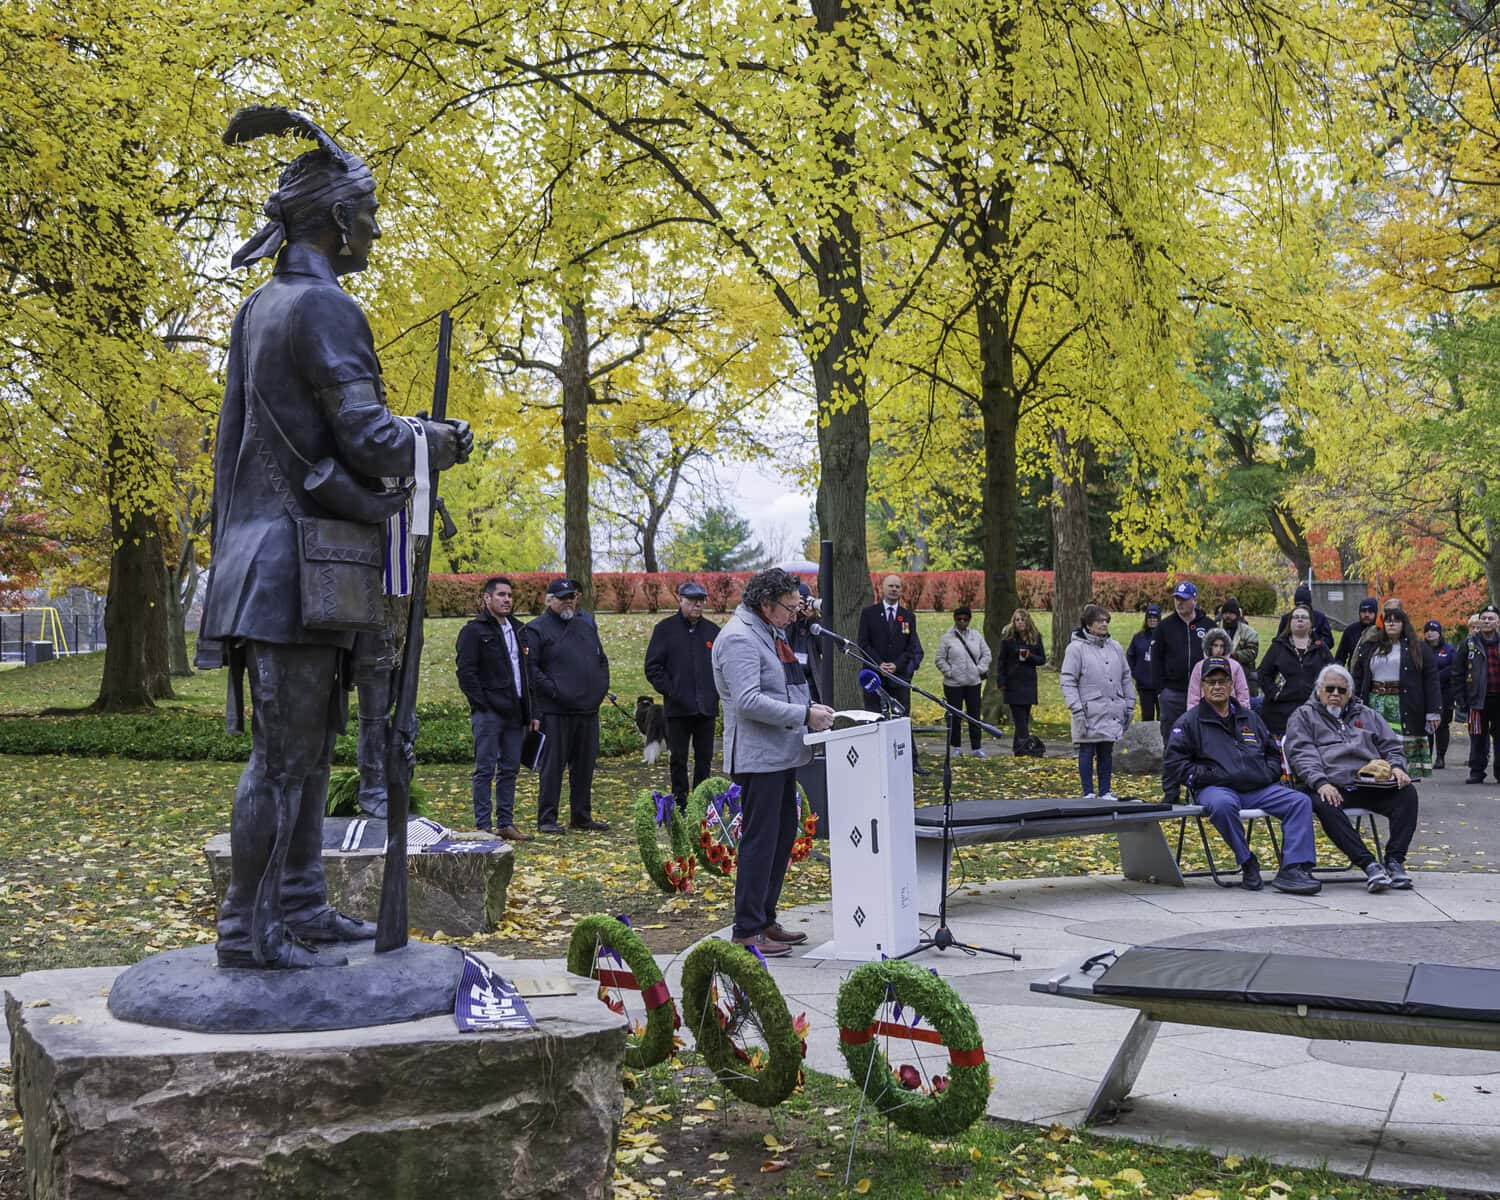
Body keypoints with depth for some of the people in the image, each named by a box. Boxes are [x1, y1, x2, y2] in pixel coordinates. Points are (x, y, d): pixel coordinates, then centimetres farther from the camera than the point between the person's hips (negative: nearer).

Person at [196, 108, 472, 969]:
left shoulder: (261, 309, 18)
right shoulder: (324, 309, -12)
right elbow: (370, 441, -16)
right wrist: (444, 441, 1)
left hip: (269, 551, 10)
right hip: (302, 558, -10)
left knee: (312, 744, 14)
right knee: (284, 753, -6)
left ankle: (302, 908, 21)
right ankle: (249, 930, 0)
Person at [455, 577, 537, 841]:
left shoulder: (518, 630, 18)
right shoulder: (474, 631, -4)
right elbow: (466, 673, -10)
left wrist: (530, 712, 15)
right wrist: (484, 704, -16)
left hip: (514, 714, 7)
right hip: (488, 714, -7)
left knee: (510, 770, 9)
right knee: (485, 770, -4)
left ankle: (506, 823, 16)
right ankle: (483, 826, -1)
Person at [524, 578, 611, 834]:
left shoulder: (587, 623, 17)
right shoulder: (538, 629, -4)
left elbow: (602, 659, 24)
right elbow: (530, 668, -11)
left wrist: (602, 687, 10)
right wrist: (552, 690, -16)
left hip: (588, 708, 6)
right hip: (555, 712, -6)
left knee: (585, 765, 11)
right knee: (553, 765, -3)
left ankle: (581, 816, 21)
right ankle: (547, 818, 3)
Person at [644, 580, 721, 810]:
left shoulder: (713, 631, 10)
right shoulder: (665, 629, 0)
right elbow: (653, 667, -1)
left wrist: (716, 690, 4)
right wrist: (669, 690, -10)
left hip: (707, 707, 3)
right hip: (678, 708, -3)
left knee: (704, 758, 8)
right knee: (678, 759, 4)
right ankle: (681, 805, 10)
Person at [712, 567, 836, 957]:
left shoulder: (771, 633, 16)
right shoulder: (739, 638, -17)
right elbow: (749, 702, -26)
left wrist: (811, 707, 11)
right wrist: (804, 715, -23)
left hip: (781, 754, 11)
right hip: (758, 756, -11)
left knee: (783, 835, 16)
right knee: (760, 840, -7)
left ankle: (765, 918, 26)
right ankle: (747, 929, 0)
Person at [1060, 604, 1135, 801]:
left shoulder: (1115, 647, 11)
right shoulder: (1076, 648, -5)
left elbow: (1126, 678, 17)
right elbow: (1068, 682, -8)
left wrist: (1129, 706, 13)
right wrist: (1077, 710, -15)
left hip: (1112, 712, 5)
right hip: (1089, 713, -5)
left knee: (1107, 753, 10)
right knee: (1087, 752, 3)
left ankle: (1105, 792, 18)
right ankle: (1088, 793, 9)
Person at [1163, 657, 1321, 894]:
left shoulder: (1249, 718, 24)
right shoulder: (1190, 721, 9)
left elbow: (1273, 753, 31)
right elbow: (1175, 763, 1)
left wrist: (1269, 773, 8)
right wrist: (1208, 776, -10)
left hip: (1259, 788, 5)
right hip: (1217, 789, -5)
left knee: (1300, 801, -17)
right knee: (1222, 804, -40)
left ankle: (1293, 868, -24)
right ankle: (1247, 863, -21)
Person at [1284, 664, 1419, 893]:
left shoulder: (1367, 715, 28)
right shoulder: (1303, 717, 16)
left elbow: (1392, 747, 25)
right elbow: (1301, 754, 0)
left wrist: (1396, 768, 0)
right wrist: (1320, 783, -18)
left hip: (1371, 785, 4)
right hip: (1332, 788, -3)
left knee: (1407, 793, -24)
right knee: (1324, 805, -37)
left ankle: (1394, 861, -26)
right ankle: (1369, 865, -40)